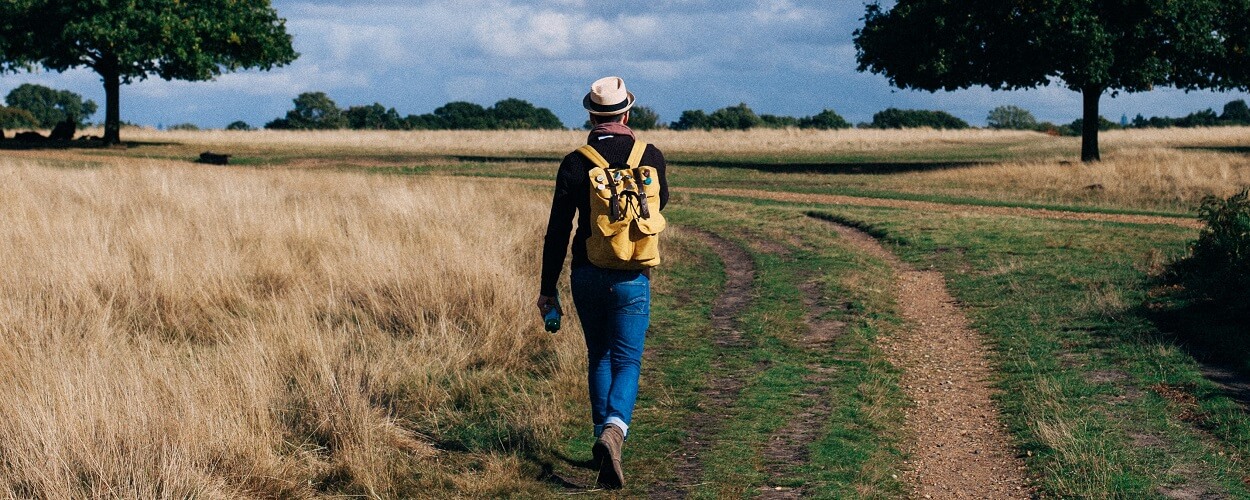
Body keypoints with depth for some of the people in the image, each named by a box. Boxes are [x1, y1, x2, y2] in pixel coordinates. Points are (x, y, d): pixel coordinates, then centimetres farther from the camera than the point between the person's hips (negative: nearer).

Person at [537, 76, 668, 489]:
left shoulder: (575, 164, -7)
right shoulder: (650, 157, -4)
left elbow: (557, 231, -6)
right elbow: (661, 201, 18)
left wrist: (547, 288, 3)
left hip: (587, 276, 1)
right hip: (631, 278, -1)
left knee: (599, 358, 19)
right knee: (627, 362, 2)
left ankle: (604, 437, 22)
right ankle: (613, 429, -23)